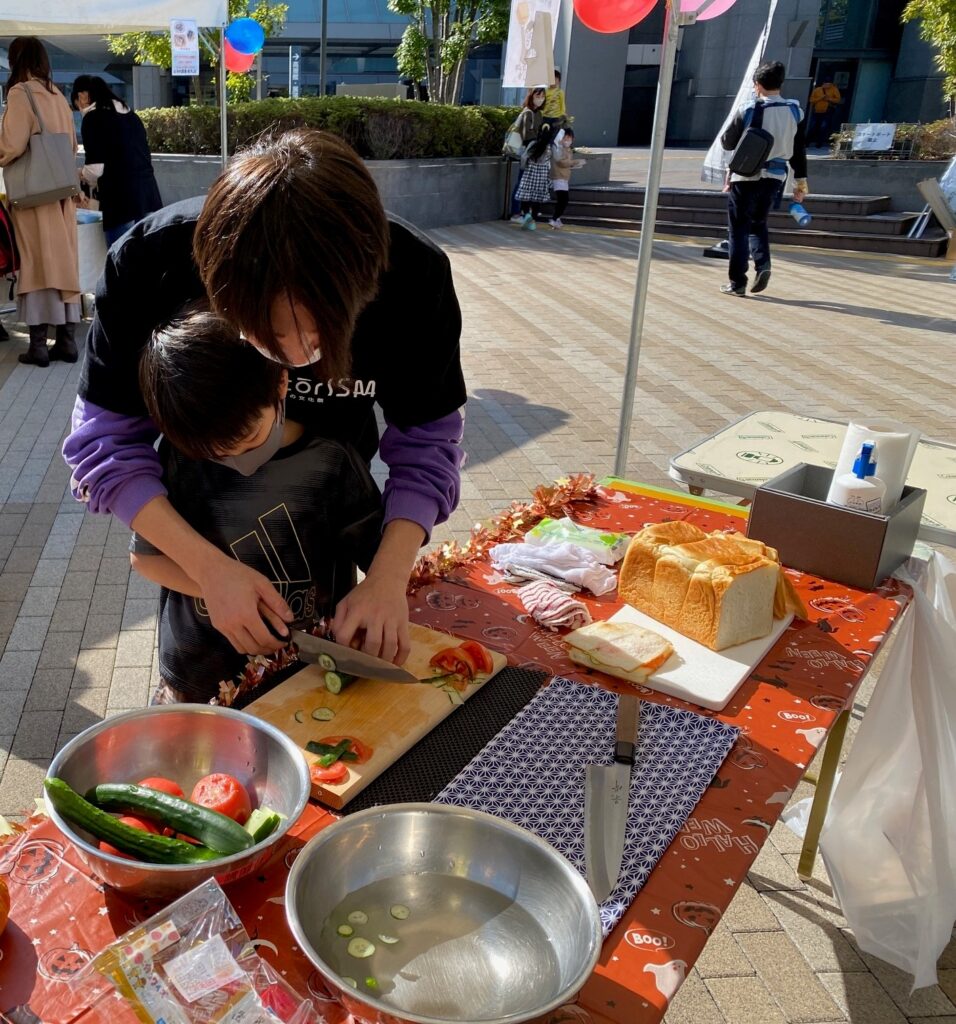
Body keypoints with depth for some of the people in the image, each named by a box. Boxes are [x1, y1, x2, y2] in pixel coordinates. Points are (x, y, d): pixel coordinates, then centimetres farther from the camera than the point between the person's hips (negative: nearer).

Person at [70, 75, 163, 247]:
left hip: (123, 201, -7)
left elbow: (95, 168, -8)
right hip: (149, 195, 7)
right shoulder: (130, 115, 19)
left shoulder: (93, 118, -1)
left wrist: (82, 177, 15)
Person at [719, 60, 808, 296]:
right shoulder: (795, 111, 1)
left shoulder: (747, 111, -11)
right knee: (758, 223, 22)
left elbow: (727, 143, -1)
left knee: (739, 229, 6)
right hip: (775, 178, 4)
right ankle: (763, 263, -1)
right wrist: (801, 181, 12)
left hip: (746, 177, -4)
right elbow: (799, 150, 5)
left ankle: (737, 282, 5)